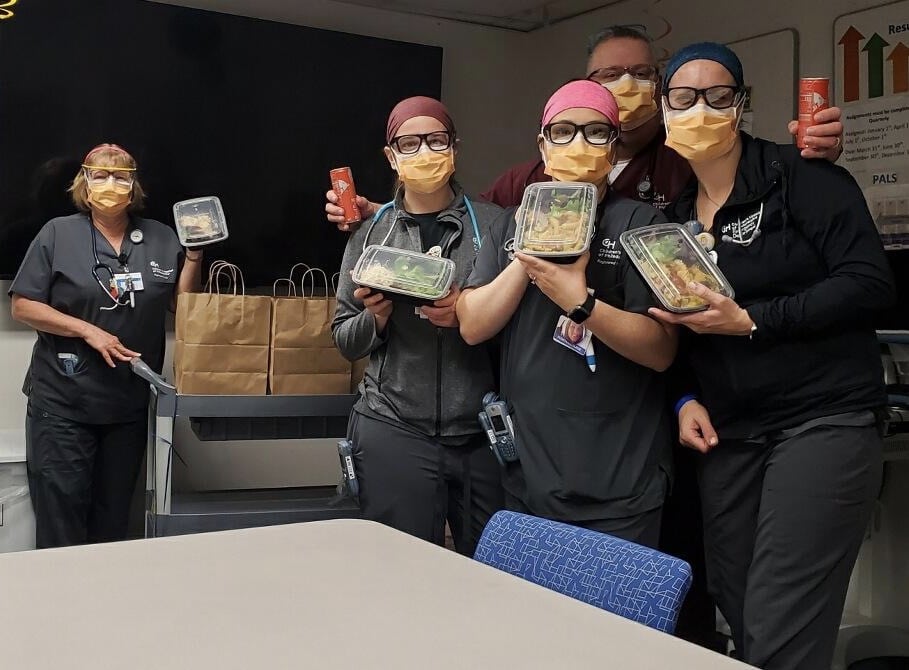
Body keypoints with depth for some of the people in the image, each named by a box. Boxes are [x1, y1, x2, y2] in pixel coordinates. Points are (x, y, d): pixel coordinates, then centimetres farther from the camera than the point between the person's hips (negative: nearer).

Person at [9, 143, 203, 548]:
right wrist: (88, 331, -15)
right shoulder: (58, 234, -2)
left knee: (114, 510, 13)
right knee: (61, 505, 0)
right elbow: (23, 306, -4)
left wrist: (193, 256, -4)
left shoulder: (161, 239, 6)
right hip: (63, 399, -3)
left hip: (131, 403, 3)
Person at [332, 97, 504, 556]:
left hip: (482, 430, 0)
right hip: (394, 430, 1)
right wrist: (377, 317, -7)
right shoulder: (371, 233, 8)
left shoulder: (493, 224, 2)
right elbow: (345, 341, 12)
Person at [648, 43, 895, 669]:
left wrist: (752, 322, -19)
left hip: (821, 421, -6)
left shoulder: (801, 177, -6)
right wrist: (686, 398, 2)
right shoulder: (674, 211, 11)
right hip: (726, 433, 6)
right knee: (737, 616, 10)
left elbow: (870, 282, -14)